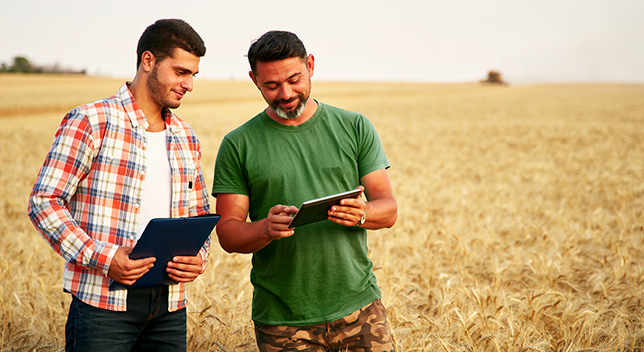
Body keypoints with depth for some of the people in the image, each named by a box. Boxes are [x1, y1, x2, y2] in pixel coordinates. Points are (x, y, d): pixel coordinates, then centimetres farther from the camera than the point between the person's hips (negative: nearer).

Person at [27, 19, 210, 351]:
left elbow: (199, 213, 21)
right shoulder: (89, 122, -5)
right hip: (103, 302, -5)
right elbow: (43, 202, -9)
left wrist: (198, 256, -1)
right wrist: (103, 257, -19)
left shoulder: (186, 137, 14)